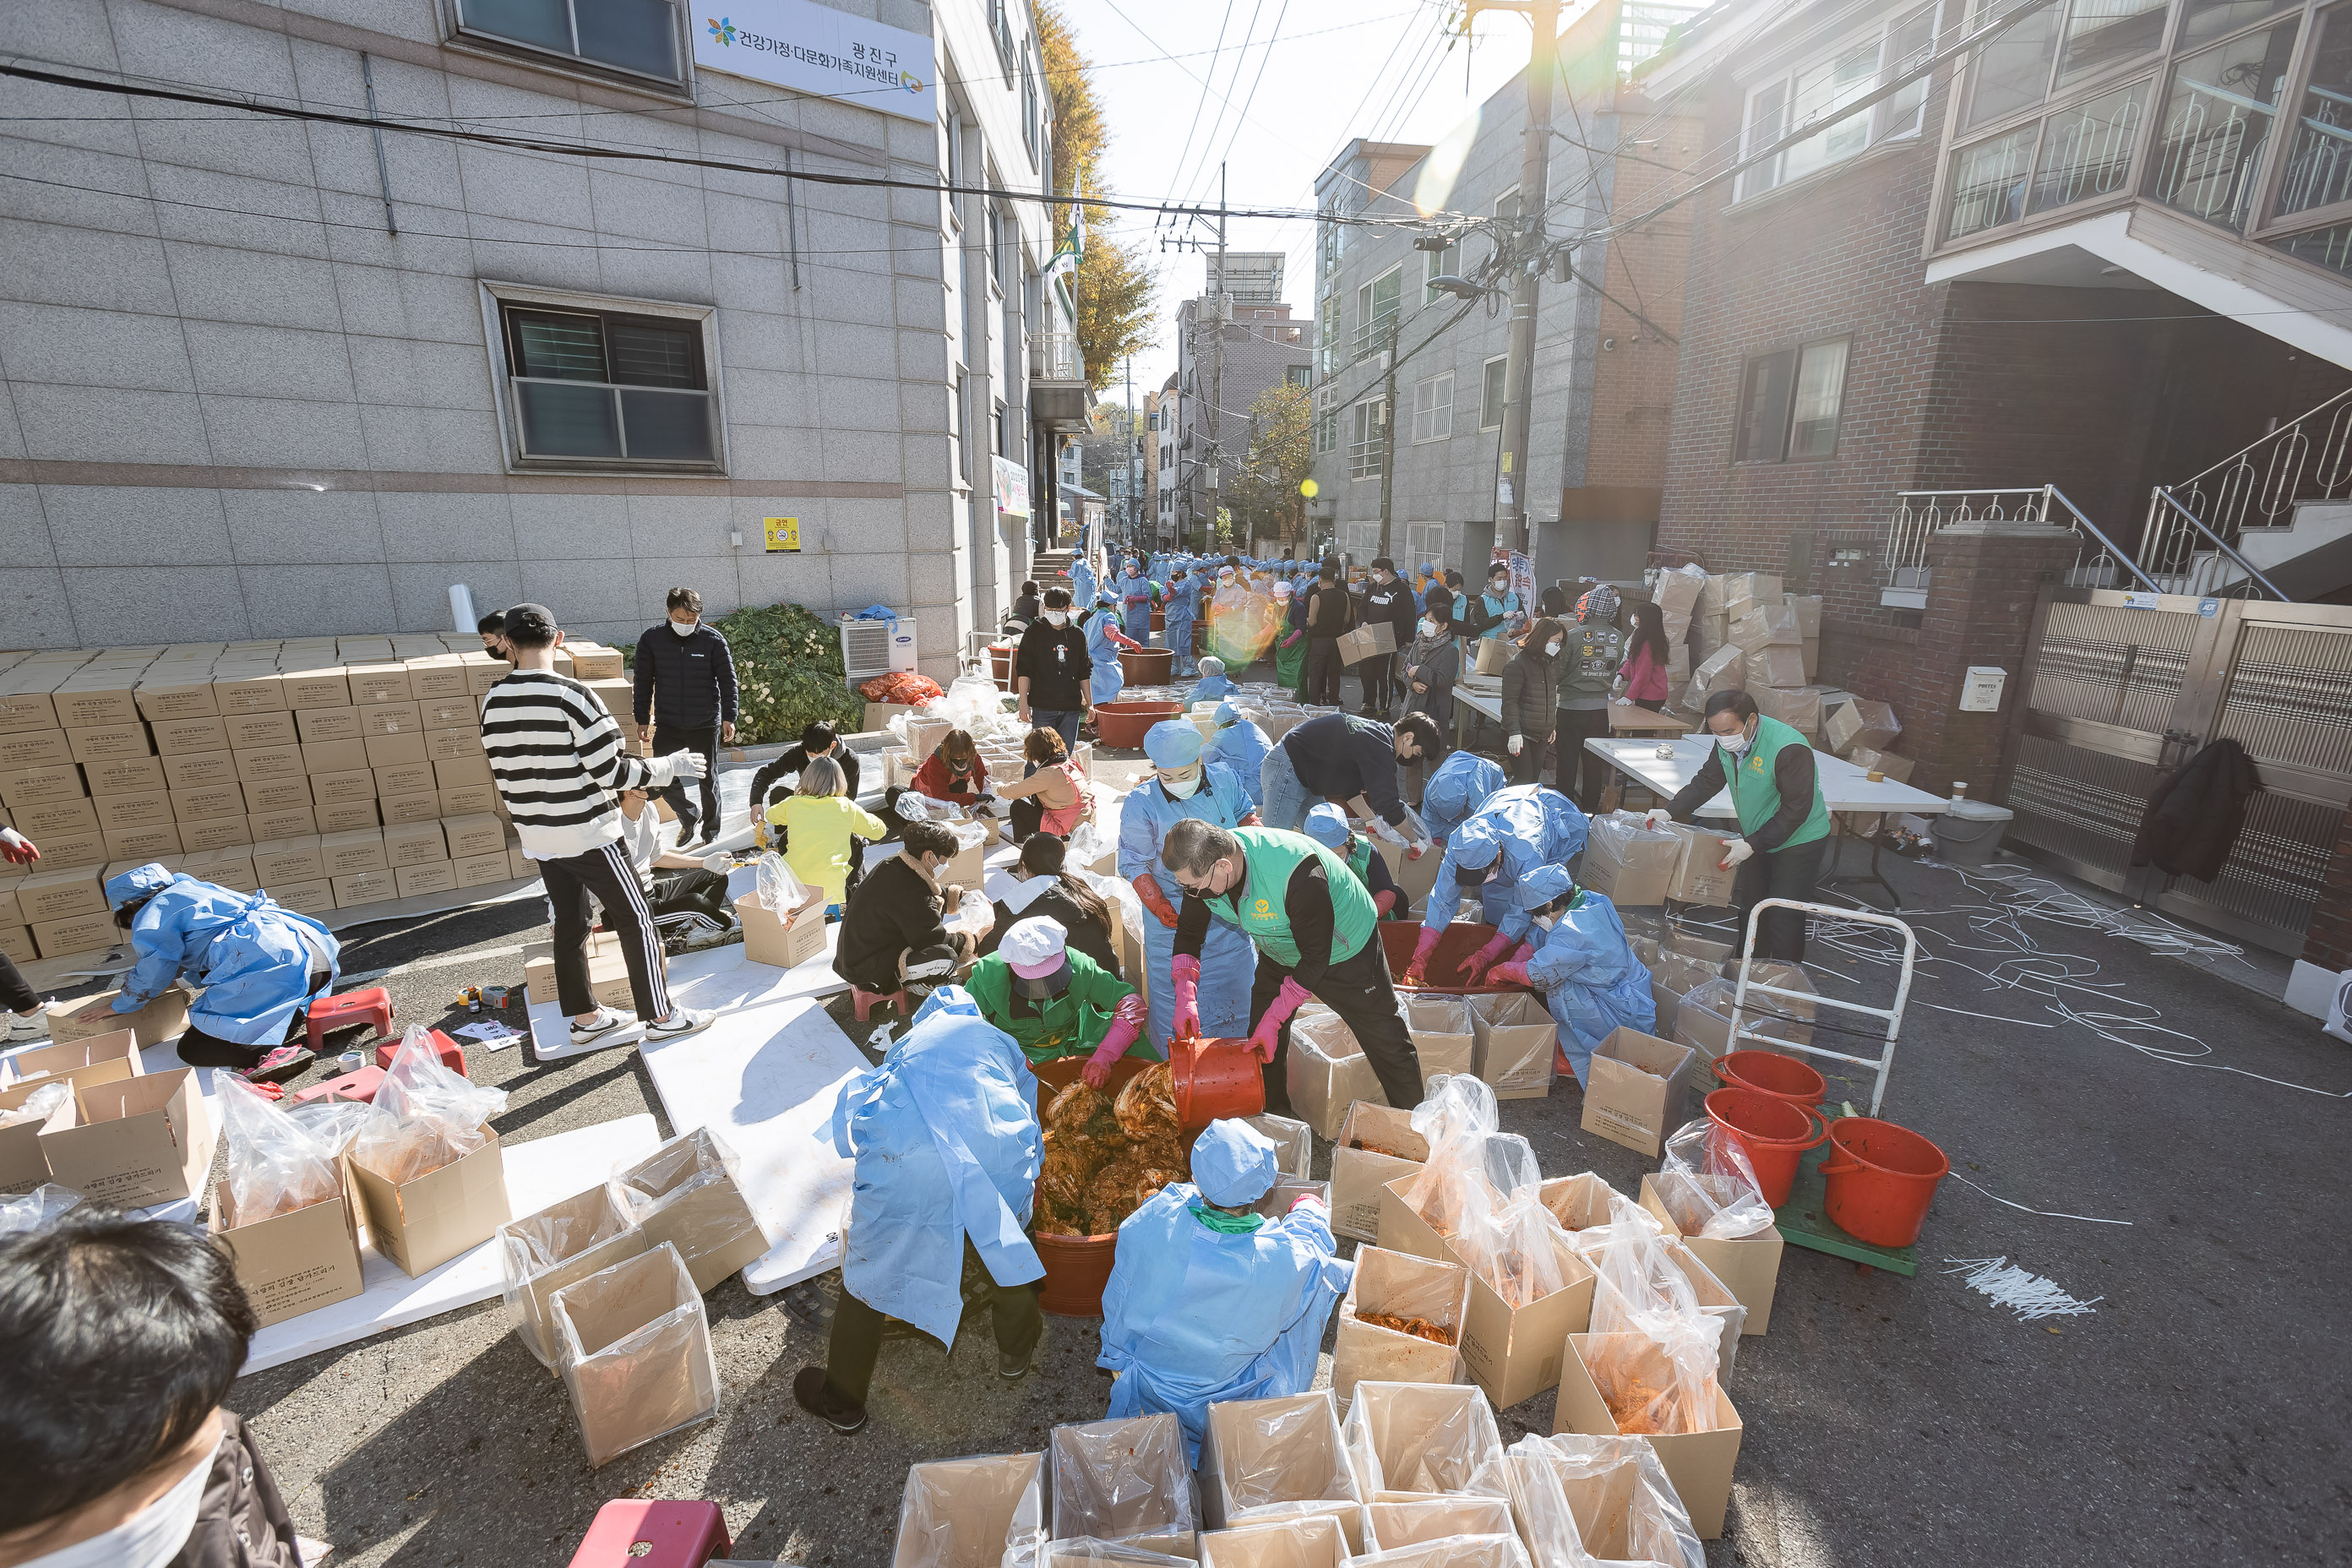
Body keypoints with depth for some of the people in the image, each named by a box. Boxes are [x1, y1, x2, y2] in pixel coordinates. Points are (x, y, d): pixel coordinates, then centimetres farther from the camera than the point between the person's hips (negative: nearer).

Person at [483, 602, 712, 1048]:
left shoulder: (492, 702, 1)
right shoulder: (570, 695, -20)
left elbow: (503, 777, 11)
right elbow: (612, 773, -19)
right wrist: (670, 766, -7)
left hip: (538, 838, 7)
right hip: (588, 833, -7)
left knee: (569, 925, 17)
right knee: (636, 919, 5)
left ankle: (585, 1017, 29)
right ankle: (660, 1017, 12)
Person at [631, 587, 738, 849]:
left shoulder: (713, 639, -8)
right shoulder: (651, 639, -4)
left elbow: (727, 680, -4)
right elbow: (643, 682, 3)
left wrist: (729, 717, -8)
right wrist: (642, 720, 4)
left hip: (706, 724, -1)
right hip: (668, 725, 2)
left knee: (708, 780, 9)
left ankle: (711, 833, 25)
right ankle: (689, 817, 26)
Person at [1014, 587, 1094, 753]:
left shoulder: (1077, 635, 8)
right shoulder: (1034, 633, 0)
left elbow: (1084, 673, 14)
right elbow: (1023, 671, -1)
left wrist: (1089, 704, 12)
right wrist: (1024, 703, -8)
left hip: (1071, 708, 3)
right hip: (1042, 707, -3)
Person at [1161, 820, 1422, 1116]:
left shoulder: (1297, 874, -43)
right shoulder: (1202, 867, -23)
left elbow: (1316, 956, -32)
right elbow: (1189, 934, -7)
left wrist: (1273, 1019, -29)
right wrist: (1185, 997, -20)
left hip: (1344, 954, -5)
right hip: (1279, 955, 6)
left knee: (1387, 1042, 4)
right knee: (1260, 1046, 10)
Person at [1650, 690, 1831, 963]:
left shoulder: (1789, 749, -31)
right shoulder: (1726, 742, -9)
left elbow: (1796, 809, -27)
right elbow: (1706, 782, 3)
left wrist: (1752, 845, -28)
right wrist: (1669, 811, -9)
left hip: (1798, 840, -7)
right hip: (1756, 838, 7)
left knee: (1784, 917, -6)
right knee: (1749, 907, 17)